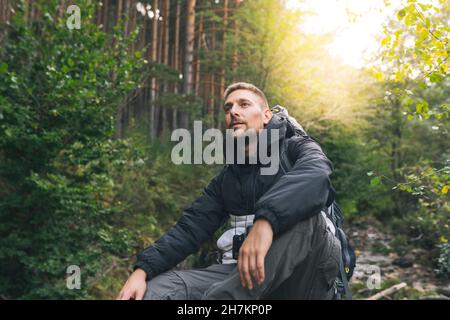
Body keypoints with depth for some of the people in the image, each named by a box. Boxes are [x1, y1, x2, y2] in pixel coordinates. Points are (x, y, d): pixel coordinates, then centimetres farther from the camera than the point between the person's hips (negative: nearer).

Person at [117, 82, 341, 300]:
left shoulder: (296, 148, 3)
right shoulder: (226, 178, 18)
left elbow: (316, 174, -22)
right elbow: (191, 226, 8)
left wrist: (265, 221, -39)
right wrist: (143, 269, -8)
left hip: (303, 275, -3)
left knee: (304, 216, -35)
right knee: (152, 290, -16)